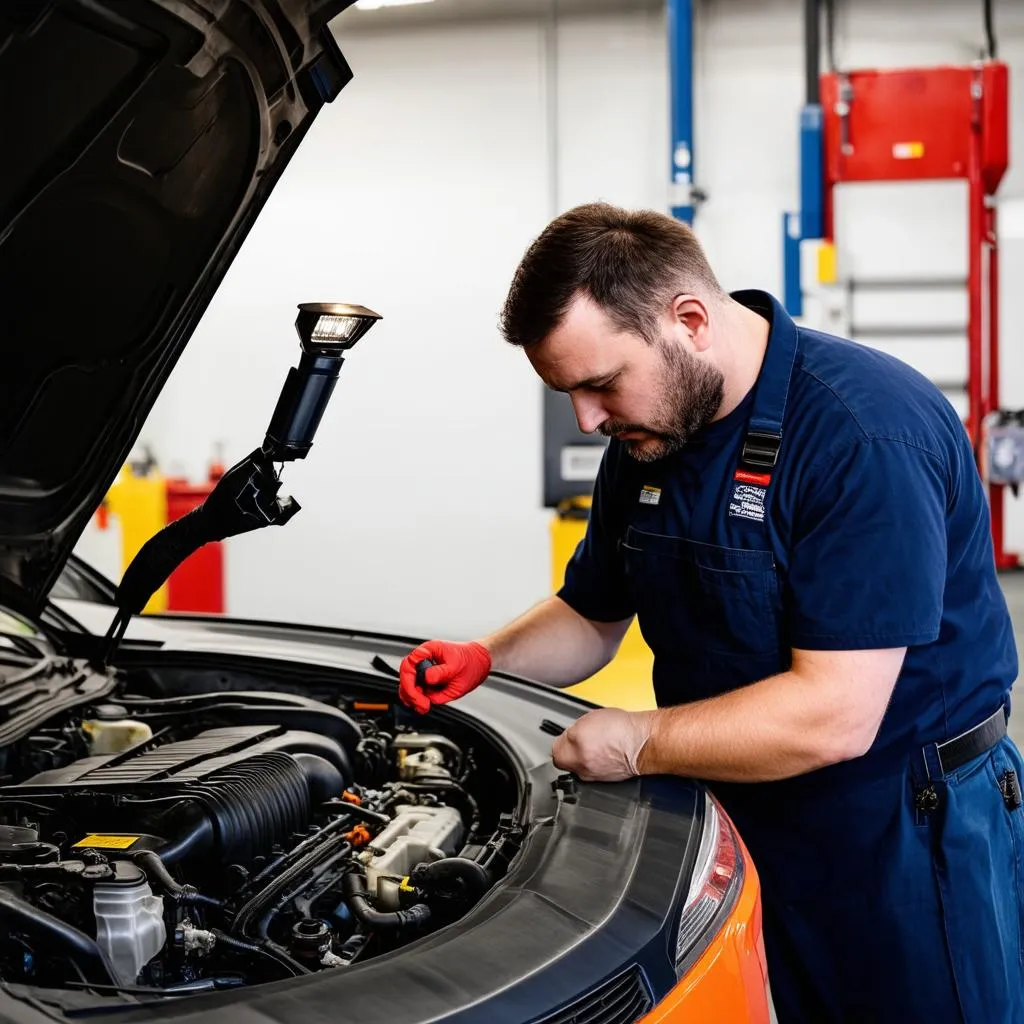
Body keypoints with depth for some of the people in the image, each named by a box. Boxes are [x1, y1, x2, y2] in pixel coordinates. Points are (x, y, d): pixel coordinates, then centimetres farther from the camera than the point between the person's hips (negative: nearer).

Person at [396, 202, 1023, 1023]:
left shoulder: (866, 433, -27)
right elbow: (591, 618, 14)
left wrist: (636, 743, -21)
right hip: (734, 819, 7)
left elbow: (833, 717, -31)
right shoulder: (646, 435, 1)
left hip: (906, 831, -7)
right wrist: (486, 660, -7)